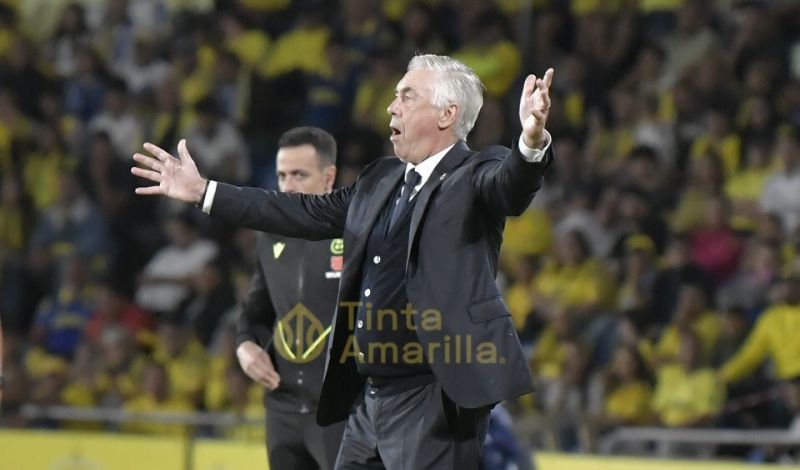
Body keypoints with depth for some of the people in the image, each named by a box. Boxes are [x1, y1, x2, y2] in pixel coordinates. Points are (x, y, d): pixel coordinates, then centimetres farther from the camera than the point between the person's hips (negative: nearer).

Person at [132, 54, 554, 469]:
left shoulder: (475, 176, -6)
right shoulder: (381, 180, 16)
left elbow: (511, 185, -27)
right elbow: (308, 214, 24)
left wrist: (532, 141, -51)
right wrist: (202, 192, 25)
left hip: (435, 402, -8)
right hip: (368, 400, 8)